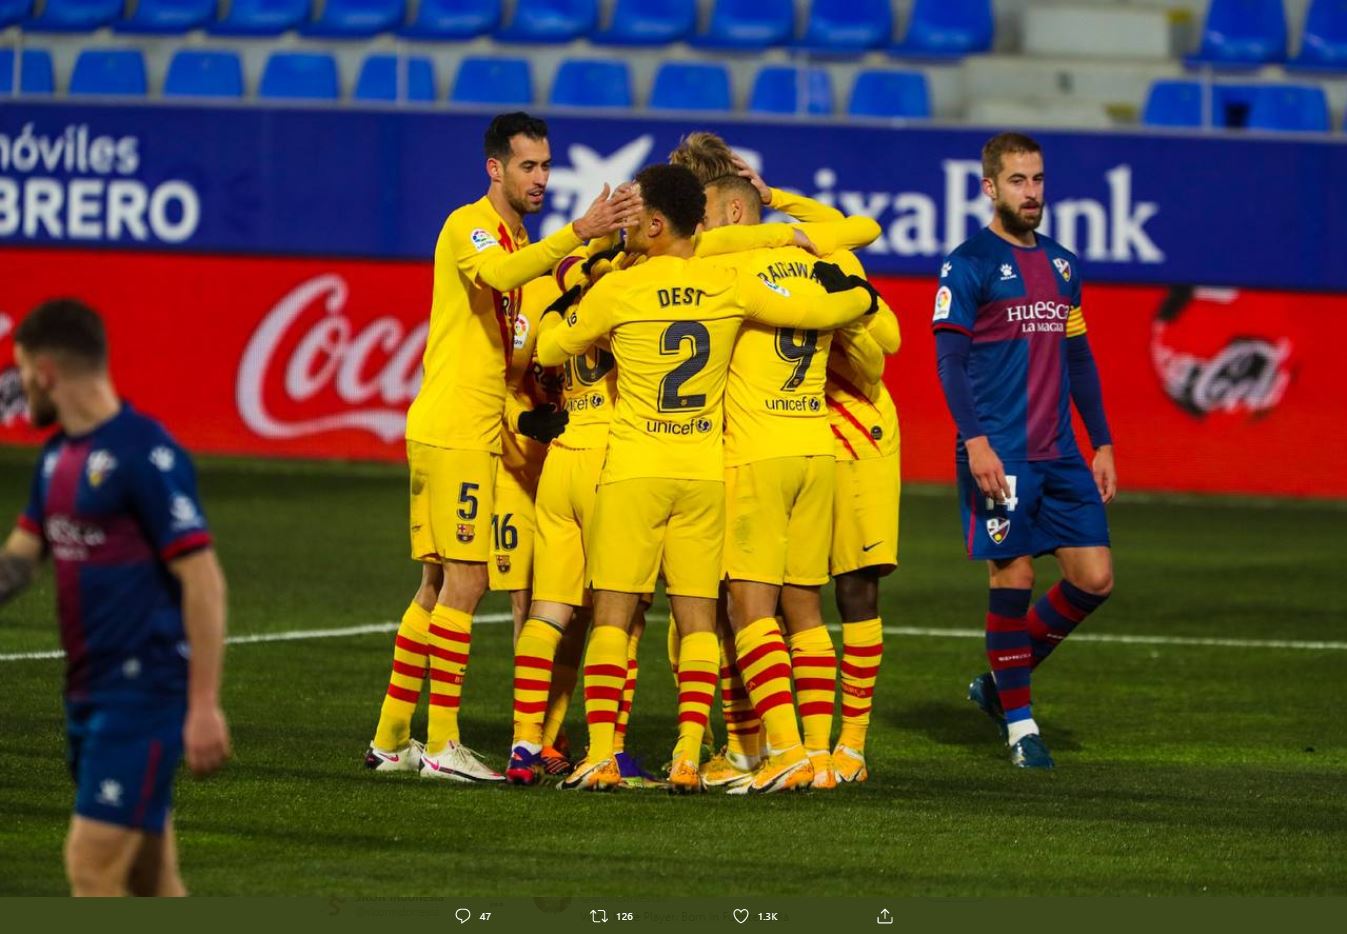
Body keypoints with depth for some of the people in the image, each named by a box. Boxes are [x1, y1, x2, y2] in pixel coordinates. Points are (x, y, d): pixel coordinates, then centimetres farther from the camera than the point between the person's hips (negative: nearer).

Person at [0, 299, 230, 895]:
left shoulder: (145, 454, -15)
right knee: (146, 878, 10)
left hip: (144, 689, -9)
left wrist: (204, 706, -20)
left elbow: (202, 580, -17)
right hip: (89, 691, 9)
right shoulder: (57, 456, 13)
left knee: (92, 863, -12)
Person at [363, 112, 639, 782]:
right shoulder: (469, 226, -11)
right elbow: (499, 275, -34)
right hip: (454, 430, -10)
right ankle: (441, 746, -10)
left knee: (439, 584, 12)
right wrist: (578, 233, -44)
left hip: (477, 432, 10)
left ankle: (391, 739, 18)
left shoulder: (519, 240, 19)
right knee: (464, 582, -10)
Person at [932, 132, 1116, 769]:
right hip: (998, 454, -6)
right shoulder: (969, 264, -5)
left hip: (1060, 454, 6)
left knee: (1094, 577, 1)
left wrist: (1101, 443, 16)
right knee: (1013, 578, -5)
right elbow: (950, 358, -10)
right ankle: (1017, 720, 6)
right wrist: (976, 441, -20)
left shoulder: (1062, 264, 15)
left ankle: (1001, 681, 18)